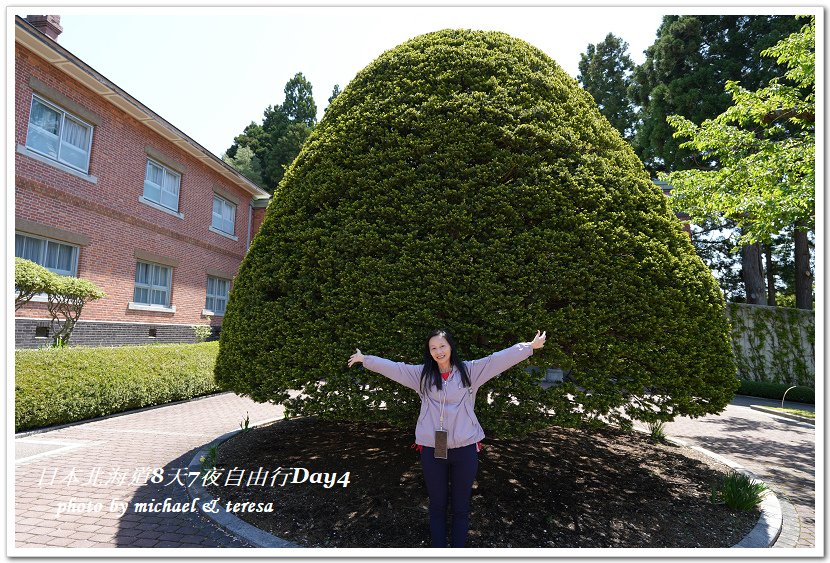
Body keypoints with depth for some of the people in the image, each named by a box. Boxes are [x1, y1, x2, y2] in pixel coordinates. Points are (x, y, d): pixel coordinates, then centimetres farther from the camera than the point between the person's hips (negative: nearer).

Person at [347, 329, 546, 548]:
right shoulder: (422, 374, 4)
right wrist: (365, 359, 6)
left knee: (461, 507, 14)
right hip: (432, 450, 1)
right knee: (437, 506, 15)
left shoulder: (469, 370, 0)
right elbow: (393, 367, 6)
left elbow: (499, 359, -5)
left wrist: (530, 347, -8)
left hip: (465, 448, -1)